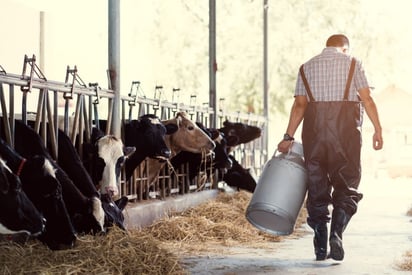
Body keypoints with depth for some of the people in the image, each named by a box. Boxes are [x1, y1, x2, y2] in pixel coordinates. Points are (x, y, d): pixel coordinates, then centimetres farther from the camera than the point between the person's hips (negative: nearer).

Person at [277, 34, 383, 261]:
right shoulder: (352, 63, 9)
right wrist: (378, 129, 1)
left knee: (317, 185, 6)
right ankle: (336, 233, -16)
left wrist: (288, 136, 5)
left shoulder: (307, 67, 15)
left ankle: (320, 247, 5)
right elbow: (367, 99, -1)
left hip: (314, 126, 2)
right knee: (346, 185, 5)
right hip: (346, 127, -2)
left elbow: (299, 104, 5)